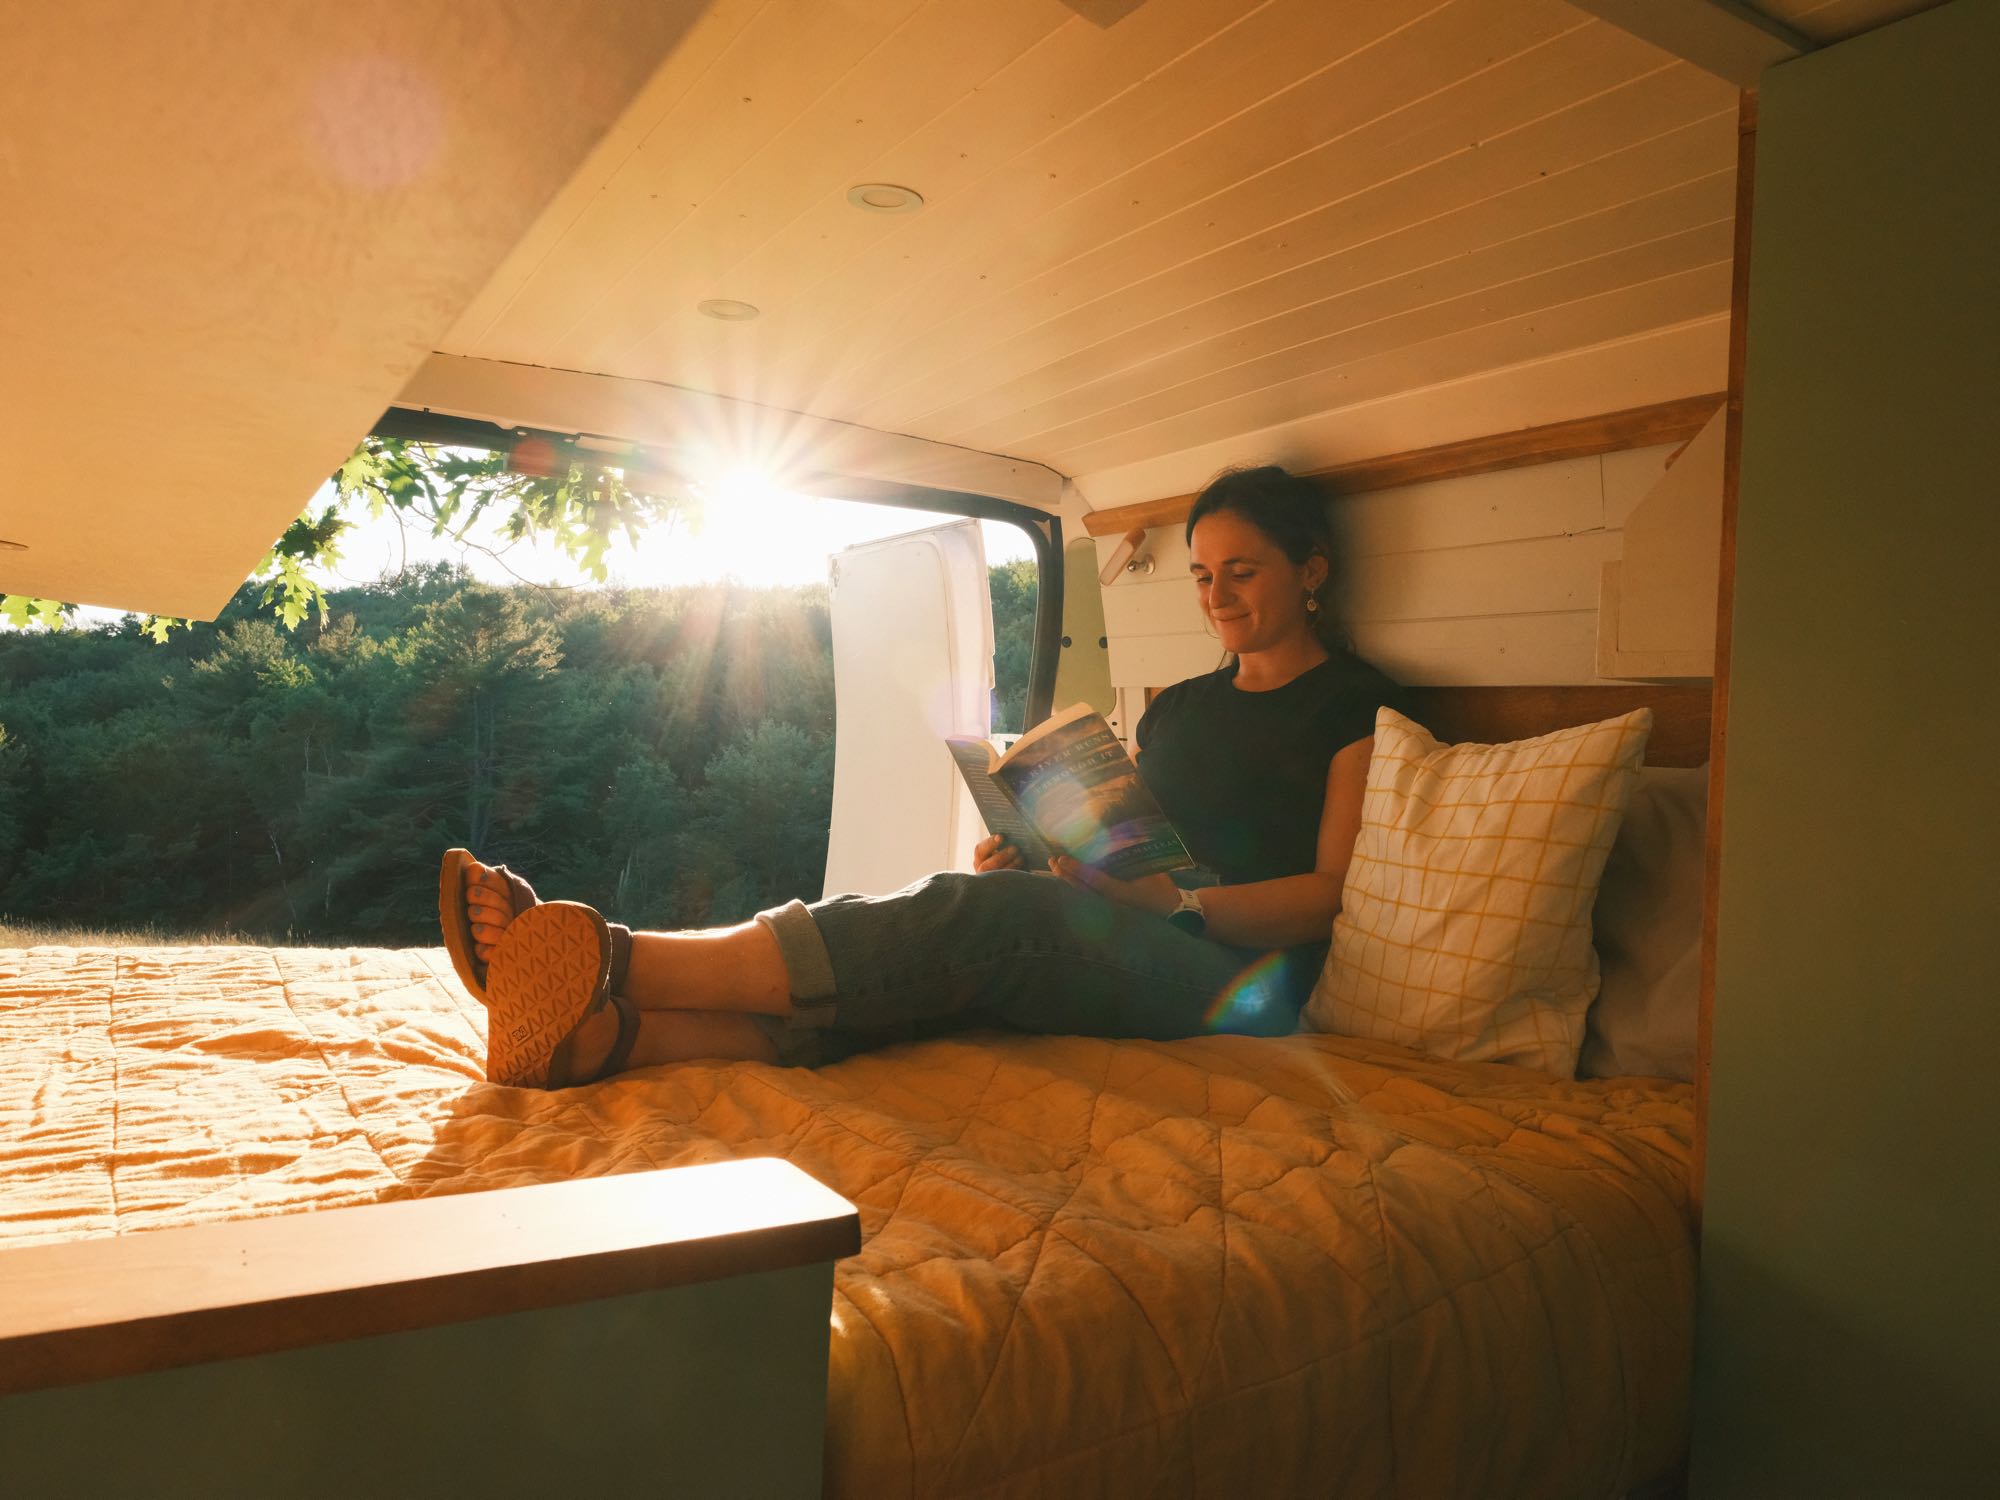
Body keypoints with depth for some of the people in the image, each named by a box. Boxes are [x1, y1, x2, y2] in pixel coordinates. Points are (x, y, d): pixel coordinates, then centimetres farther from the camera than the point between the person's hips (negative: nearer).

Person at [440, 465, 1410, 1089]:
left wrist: (1177, 902, -17)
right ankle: (604, 1031, -43)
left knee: (983, 910, -31)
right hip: (1131, 960, 6)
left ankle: (611, 969, -37)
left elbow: (1334, 891, -5)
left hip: (1240, 969, -5)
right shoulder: (1178, 707, 25)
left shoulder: (1356, 705, 5)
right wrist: (1036, 861, 1)